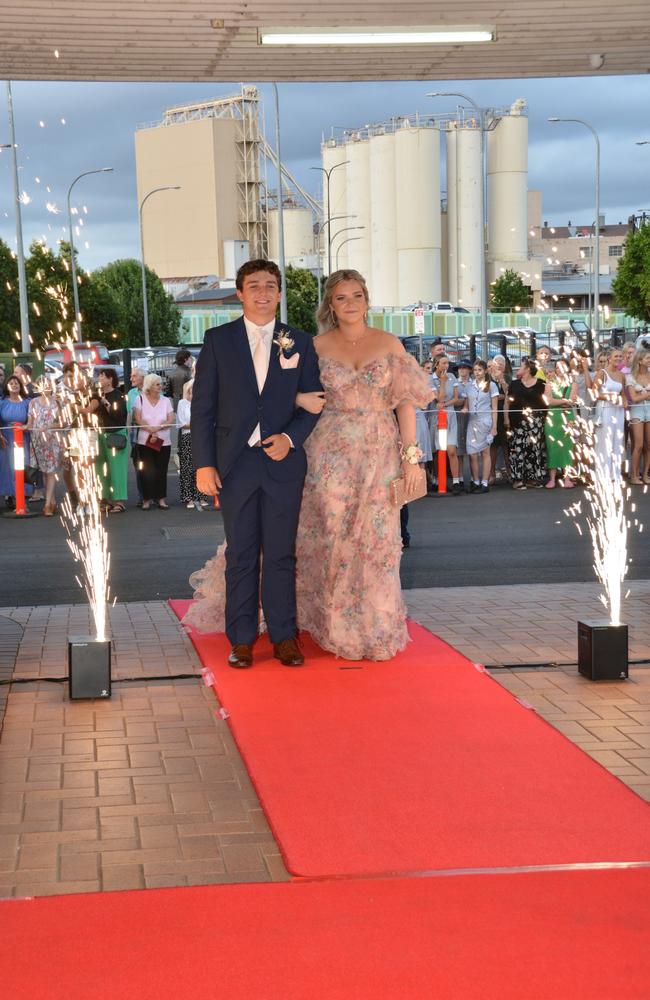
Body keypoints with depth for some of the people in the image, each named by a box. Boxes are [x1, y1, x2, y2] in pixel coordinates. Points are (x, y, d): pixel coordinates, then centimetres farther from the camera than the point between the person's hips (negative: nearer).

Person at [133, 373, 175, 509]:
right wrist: (150, 430, -15)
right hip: (145, 441, -2)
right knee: (147, 471, -3)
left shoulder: (165, 401, 6)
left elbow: (171, 420, -1)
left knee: (161, 471, 2)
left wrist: (158, 428, -16)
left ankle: (161, 498, 9)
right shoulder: (140, 399, 1)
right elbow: (138, 420, -6)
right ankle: (147, 499, 3)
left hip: (163, 442, 2)